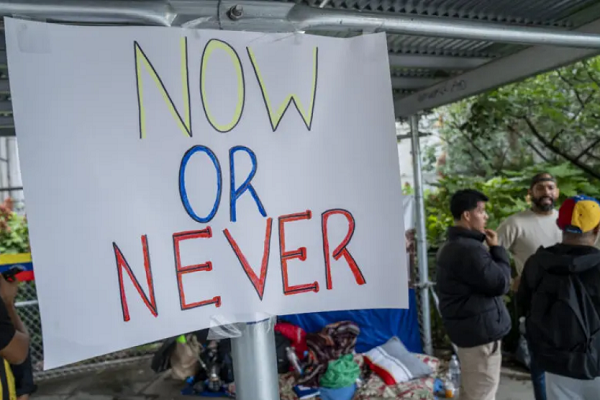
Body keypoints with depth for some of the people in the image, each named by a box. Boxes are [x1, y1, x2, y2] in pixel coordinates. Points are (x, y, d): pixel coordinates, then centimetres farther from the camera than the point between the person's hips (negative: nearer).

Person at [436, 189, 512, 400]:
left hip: (466, 328, 11)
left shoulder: (451, 246, 12)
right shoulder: (469, 249, -23)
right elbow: (500, 284, -16)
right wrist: (497, 248, -8)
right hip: (480, 331, -11)